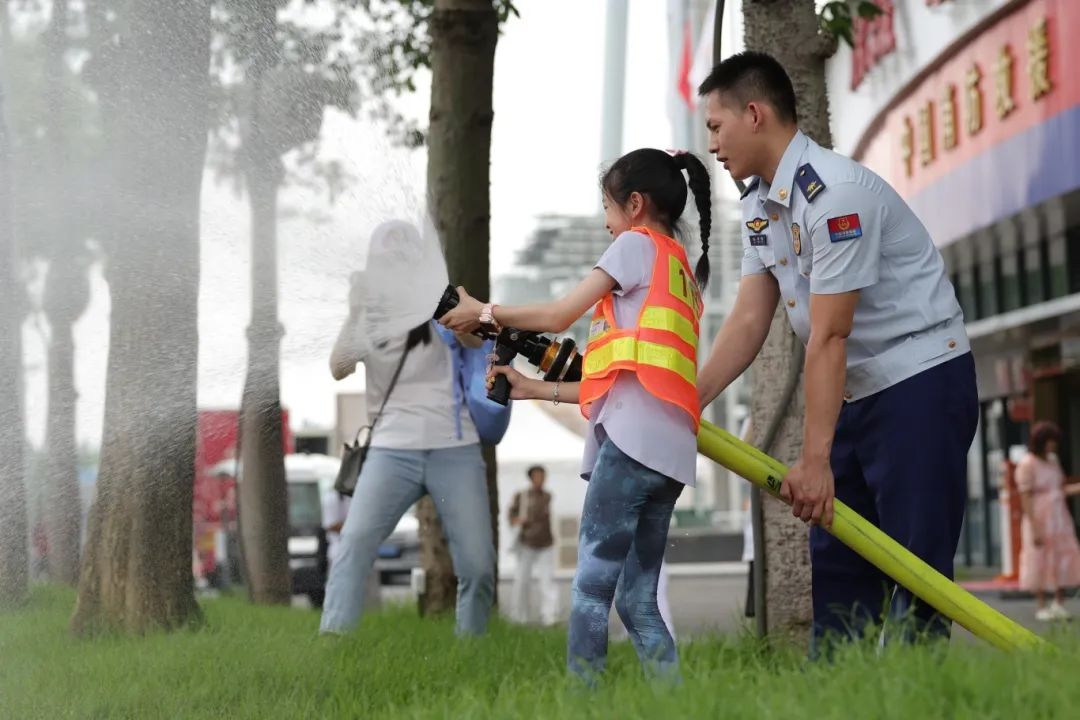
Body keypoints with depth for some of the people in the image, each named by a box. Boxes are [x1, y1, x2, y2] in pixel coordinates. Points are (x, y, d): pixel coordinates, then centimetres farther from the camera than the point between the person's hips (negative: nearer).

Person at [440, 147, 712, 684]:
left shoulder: (638, 243, 5)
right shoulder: (680, 270, 28)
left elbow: (558, 317, 2)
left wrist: (483, 312, 15)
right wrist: (535, 389, 26)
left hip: (633, 438, -9)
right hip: (668, 448, 9)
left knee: (591, 589, -8)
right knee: (637, 602, 8)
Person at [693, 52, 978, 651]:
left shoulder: (833, 193, -23)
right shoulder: (759, 203, 6)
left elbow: (829, 337, -24)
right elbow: (749, 320, 3)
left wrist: (815, 459, -23)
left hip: (922, 381, -10)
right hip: (857, 392, 10)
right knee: (836, 562, 10)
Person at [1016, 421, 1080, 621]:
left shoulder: (1052, 460, 8)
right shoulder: (1027, 465, -16)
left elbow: (1060, 490, 13)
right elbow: (1025, 499, -17)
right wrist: (1035, 529, -21)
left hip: (1059, 520, 7)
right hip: (1039, 522, -7)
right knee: (1041, 563, -1)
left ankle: (1059, 605, 14)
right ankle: (1041, 608, 9)